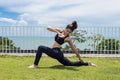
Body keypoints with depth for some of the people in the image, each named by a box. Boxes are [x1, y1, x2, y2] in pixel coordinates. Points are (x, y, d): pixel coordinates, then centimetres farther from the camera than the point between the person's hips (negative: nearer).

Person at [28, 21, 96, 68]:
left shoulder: (68, 39, -11)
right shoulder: (59, 31, 5)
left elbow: (74, 49, -4)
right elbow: (48, 28, 0)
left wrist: (80, 59, 2)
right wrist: (57, 32, -16)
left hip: (57, 52, -7)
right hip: (56, 53, 7)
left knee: (41, 48, -17)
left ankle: (35, 65, -9)